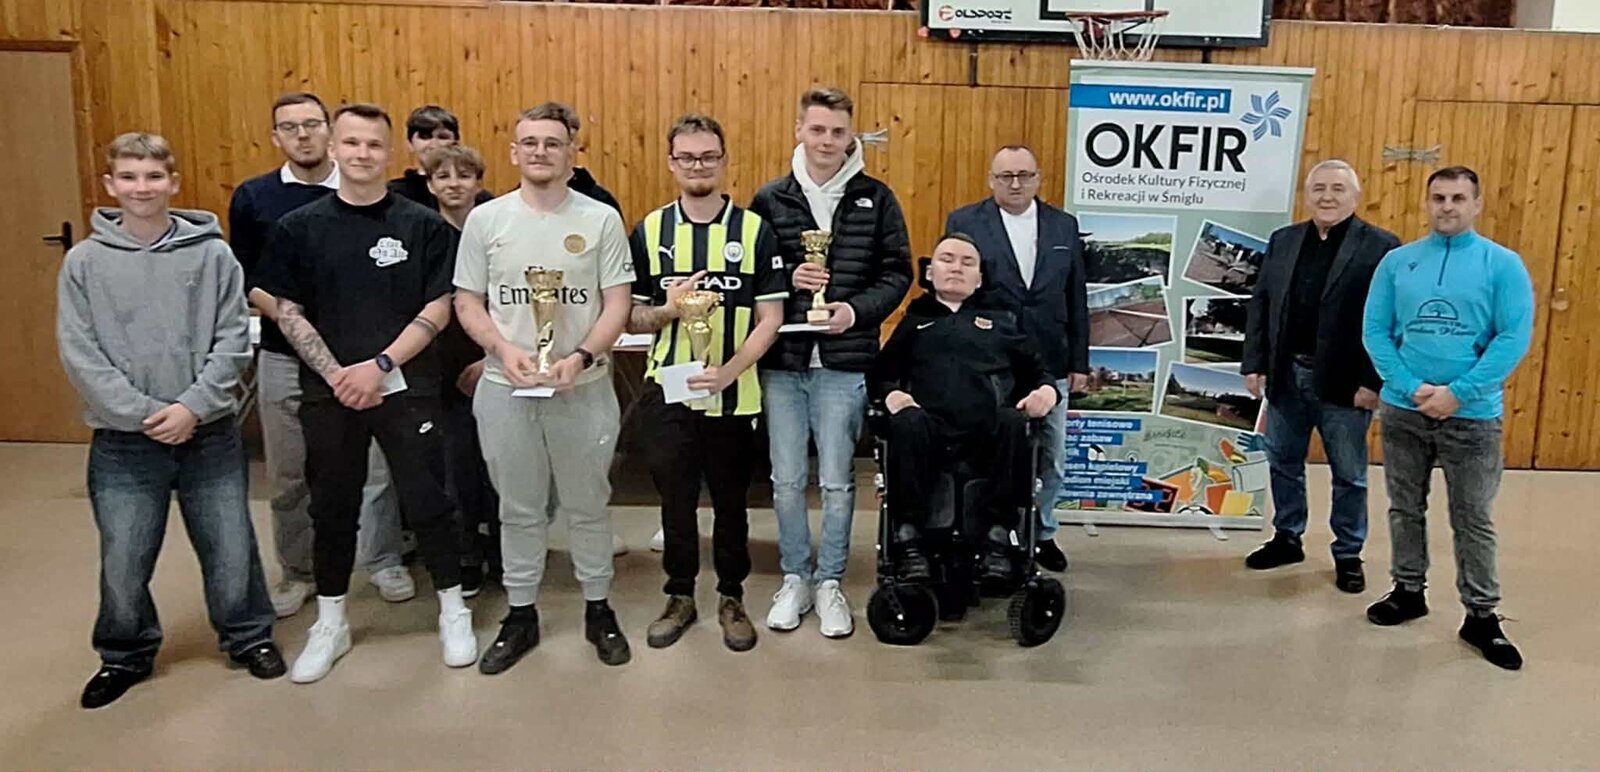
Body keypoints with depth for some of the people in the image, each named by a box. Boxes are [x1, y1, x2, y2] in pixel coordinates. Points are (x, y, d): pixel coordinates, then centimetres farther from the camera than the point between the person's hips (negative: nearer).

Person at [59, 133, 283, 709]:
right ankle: (125, 655, 30)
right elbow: (79, 354, -4)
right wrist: (143, 413, -13)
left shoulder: (211, 253, -1)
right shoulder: (85, 261, 0)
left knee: (231, 550, 7)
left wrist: (193, 406, -14)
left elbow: (234, 339, -4)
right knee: (123, 561, 7)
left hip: (209, 434, 0)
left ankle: (249, 636, 29)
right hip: (123, 442, 1)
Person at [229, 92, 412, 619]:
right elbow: (242, 276, 4)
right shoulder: (253, 197, 3)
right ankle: (298, 571, 28)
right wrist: (280, 310, -13)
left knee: (374, 465, 6)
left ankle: (383, 561, 24)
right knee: (289, 475, 11)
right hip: (284, 356, 1)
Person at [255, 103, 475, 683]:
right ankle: (330, 623, 28)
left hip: (406, 387, -1)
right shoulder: (298, 228, 2)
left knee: (426, 501, 5)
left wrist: (381, 365, -14)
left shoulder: (422, 225, -2)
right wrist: (337, 375, -11)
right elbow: (288, 312, 1)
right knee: (332, 508, 12)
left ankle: (453, 612, 22)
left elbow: (438, 309, -5)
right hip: (328, 391, 2)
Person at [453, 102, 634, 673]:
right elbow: (467, 303, 4)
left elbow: (617, 303, -3)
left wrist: (580, 357, -17)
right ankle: (520, 615, 27)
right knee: (519, 509, 13)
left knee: (588, 505, 12)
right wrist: (505, 349, -13)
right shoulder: (486, 219, 2)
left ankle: (598, 609, 28)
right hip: (504, 389, 1)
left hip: (584, 388, -1)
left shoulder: (601, 219, -1)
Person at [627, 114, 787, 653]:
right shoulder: (648, 231, 2)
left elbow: (769, 319, -5)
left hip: (734, 395, -1)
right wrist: (666, 310, -17)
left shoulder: (755, 231, -3)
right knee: (675, 498, 11)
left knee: (730, 499, 11)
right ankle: (679, 595, 28)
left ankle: (732, 598, 28)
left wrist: (729, 370, -18)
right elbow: (629, 315, 5)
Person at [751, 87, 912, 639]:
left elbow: (898, 272, 3)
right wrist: (787, 279, -13)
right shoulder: (770, 200, 4)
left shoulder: (876, 199, 2)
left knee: (837, 481, 7)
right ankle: (795, 578, 26)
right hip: (782, 362, 1)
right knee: (787, 480, 9)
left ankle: (830, 583, 23)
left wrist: (858, 310, -12)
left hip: (844, 363, -1)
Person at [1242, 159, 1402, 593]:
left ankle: (1348, 554, 23)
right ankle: (1287, 539, 32)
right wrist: (1254, 363, 1)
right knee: (1283, 463, 15)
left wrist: (1374, 381, -15)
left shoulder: (1381, 247, -8)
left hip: (1344, 381, -4)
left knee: (1349, 475, 9)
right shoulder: (1283, 241, 7)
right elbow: (1259, 304, 8)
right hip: (1286, 375, 5)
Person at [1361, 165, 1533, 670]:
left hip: (1473, 415, -2)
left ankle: (1481, 615, 18)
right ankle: (1408, 591, 31)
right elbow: (1375, 331, 0)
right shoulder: (1398, 262, 3)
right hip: (1402, 410, 3)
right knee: (1405, 508, 14)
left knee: (1473, 519, 5)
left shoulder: (1503, 264, -3)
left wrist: (1458, 394, -16)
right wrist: (1411, 388, -12)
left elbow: (1514, 337, -9)